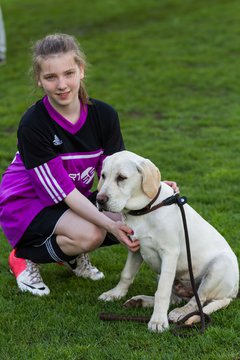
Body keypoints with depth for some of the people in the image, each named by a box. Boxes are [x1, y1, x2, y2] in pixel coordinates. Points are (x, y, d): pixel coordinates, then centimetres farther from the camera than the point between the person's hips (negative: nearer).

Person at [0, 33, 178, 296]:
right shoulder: (33, 125, -26)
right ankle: (25, 257, -5)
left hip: (76, 199, 6)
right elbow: (62, 190, -26)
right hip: (26, 205, -6)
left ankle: (72, 254, 10)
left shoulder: (104, 115, -11)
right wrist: (110, 225, -35)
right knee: (90, 234, -32)